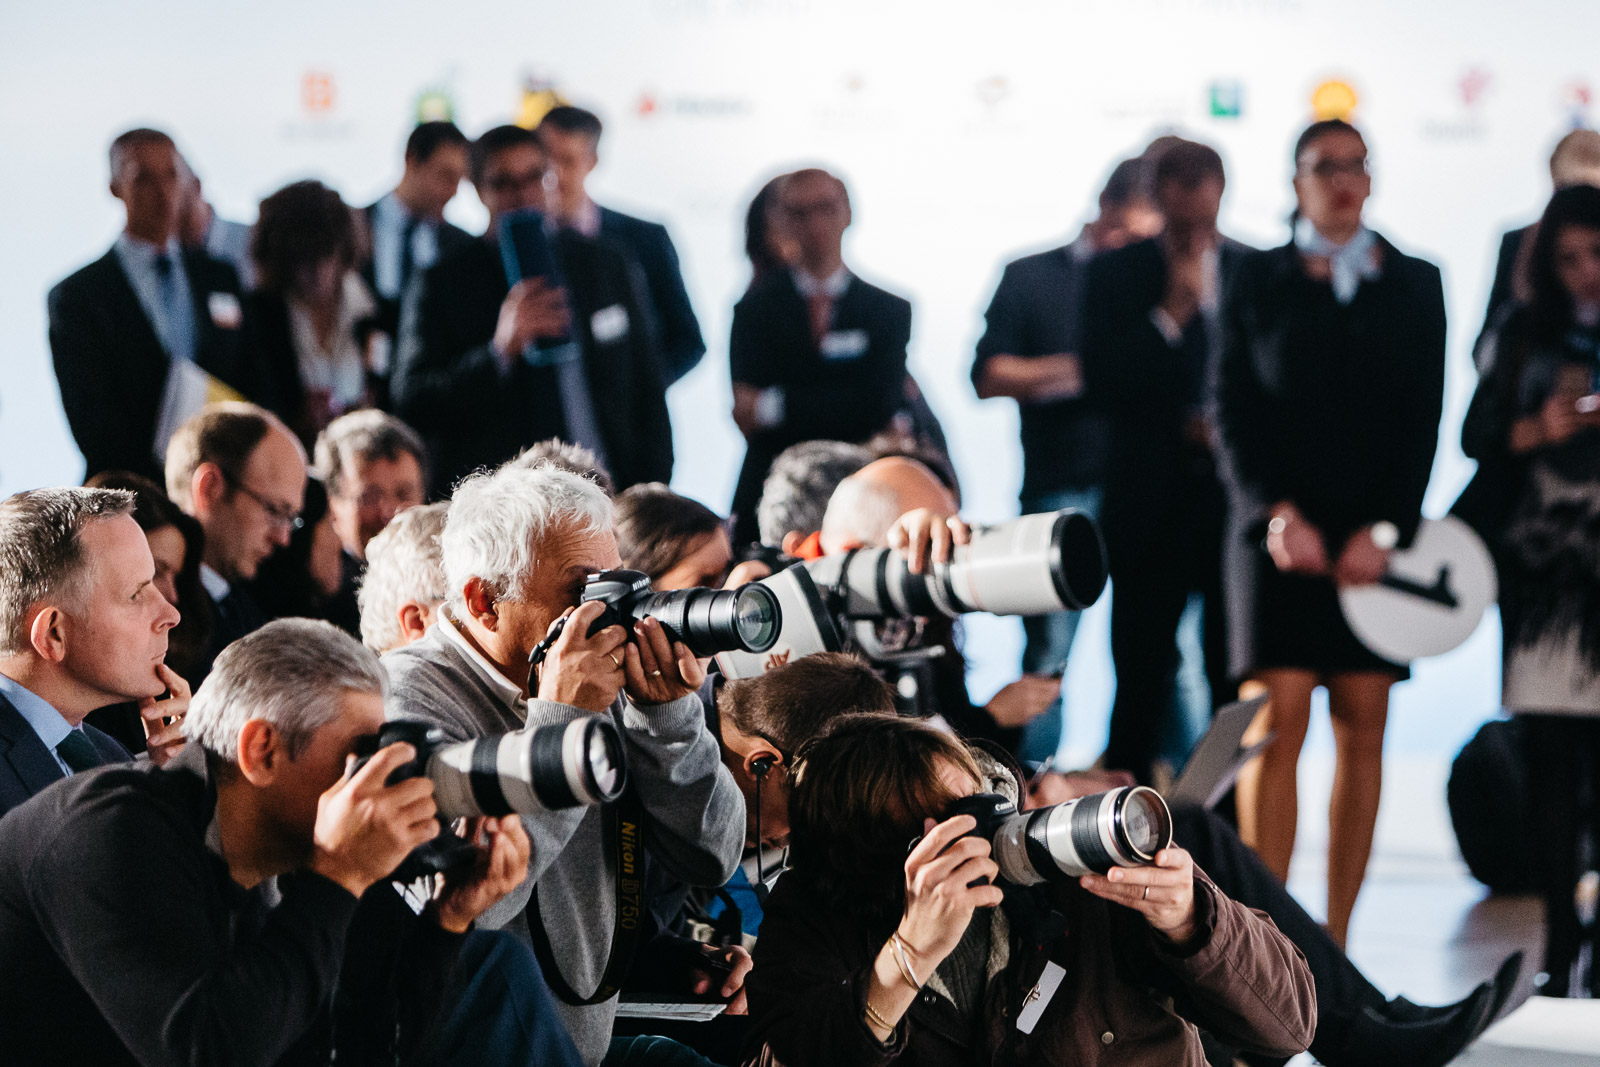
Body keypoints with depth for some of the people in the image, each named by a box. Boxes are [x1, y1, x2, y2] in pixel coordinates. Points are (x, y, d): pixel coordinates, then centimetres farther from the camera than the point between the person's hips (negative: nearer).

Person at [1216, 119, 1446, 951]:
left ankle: (1336, 938, 4)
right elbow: (1233, 408, 3)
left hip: (1374, 538, 2)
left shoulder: (1413, 284, 12)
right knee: (1274, 726, -10)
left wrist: (1385, 530, -6)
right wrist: (1277, 513, -10)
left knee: (1362, 733, -1)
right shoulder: (1257, 280, 9)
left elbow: (1423, 417, 6)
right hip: (1280, 531, -2)